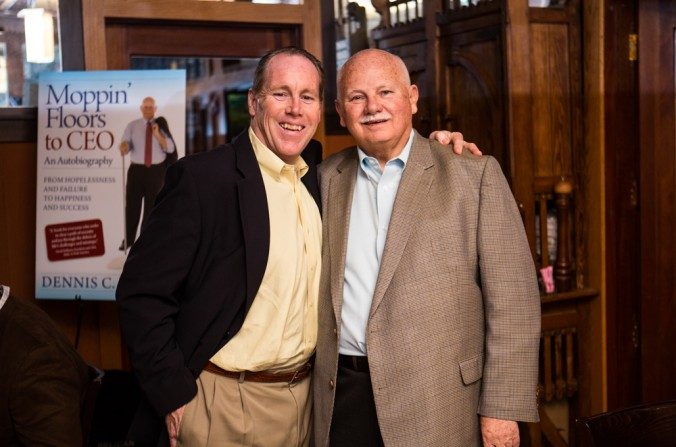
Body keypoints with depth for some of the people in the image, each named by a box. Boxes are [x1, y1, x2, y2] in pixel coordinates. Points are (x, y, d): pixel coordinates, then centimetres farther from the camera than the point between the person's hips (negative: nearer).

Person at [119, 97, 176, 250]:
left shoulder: (161, 126, 0)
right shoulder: (132, 126, 2)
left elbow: (170, 149, -9)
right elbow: (125, 144, -10)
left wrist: (158, 135, -24)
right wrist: (123, 147, -34)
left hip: (156, 170, 0)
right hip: (137, 169, 0)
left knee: (151, 206, 8)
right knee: (132, 205, 1)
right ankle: (128, 240, 12)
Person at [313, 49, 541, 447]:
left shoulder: (476, 174, -3)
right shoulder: (327, 178, 8)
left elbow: (512, 299, -6)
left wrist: (503, 408, -11)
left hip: (437, 406, -3)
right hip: (340, 397, 3)